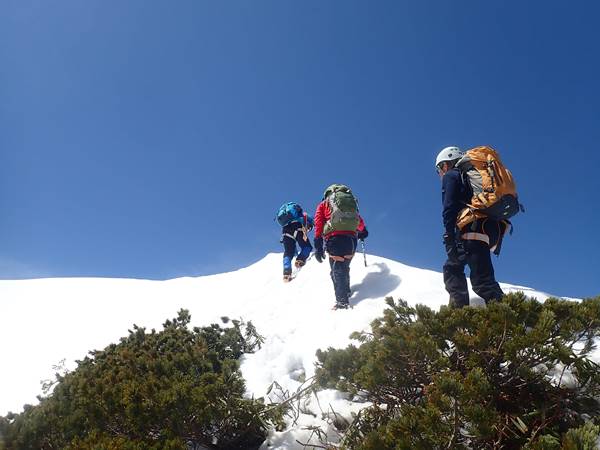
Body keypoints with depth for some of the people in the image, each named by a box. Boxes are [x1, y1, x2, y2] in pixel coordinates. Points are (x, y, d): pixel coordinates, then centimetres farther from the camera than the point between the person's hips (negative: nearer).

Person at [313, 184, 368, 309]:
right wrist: (363, 231, 63)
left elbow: (318, 224, 3)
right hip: (351, 237, 4)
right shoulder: (351, 202, 29)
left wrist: (318, 246, -2)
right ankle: (346, 292, 30)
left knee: (337, 270, -6)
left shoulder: (323, 204, 18)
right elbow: (360, 221, 41)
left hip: (335, 237, -4)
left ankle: (342, 302, -15)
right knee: (344, 267, 21)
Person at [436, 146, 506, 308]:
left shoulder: (450, 176, 9)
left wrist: (449, 234, -15)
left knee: (481, 280, -13)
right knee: (452, 268, 16)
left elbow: (449, 207, -8)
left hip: (472, 231, -9)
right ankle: (460, 308, 7)